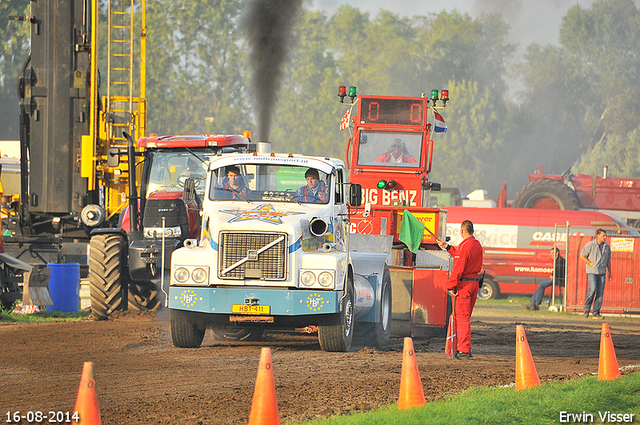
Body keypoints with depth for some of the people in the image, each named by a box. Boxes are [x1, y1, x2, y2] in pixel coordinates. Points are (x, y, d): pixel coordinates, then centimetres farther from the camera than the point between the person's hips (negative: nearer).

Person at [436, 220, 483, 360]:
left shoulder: (464, 246, -17)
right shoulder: (477, 245, 11)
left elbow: (458, 269, -18)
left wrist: (451, 286, -13)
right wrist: (447, 247, 30)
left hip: (464, 284, -9)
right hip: (474, 283, 9)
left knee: (462, 317, -6)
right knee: (465, 317, 17)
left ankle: (464, 351, -7)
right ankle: (465, 348, 22)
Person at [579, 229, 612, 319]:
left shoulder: (607, 246, 10)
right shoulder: (590, 245, -4)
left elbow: (608, 260, 17)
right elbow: (582, 256, -1)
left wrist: (610, 273, 13)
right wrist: (591, 264, -8)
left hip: (602, 272, 5)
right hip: (592, 271, -5)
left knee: (600, 292, -1)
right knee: (593, 289, -19)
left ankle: (596, 313, 3)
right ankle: (586, 309, -2)